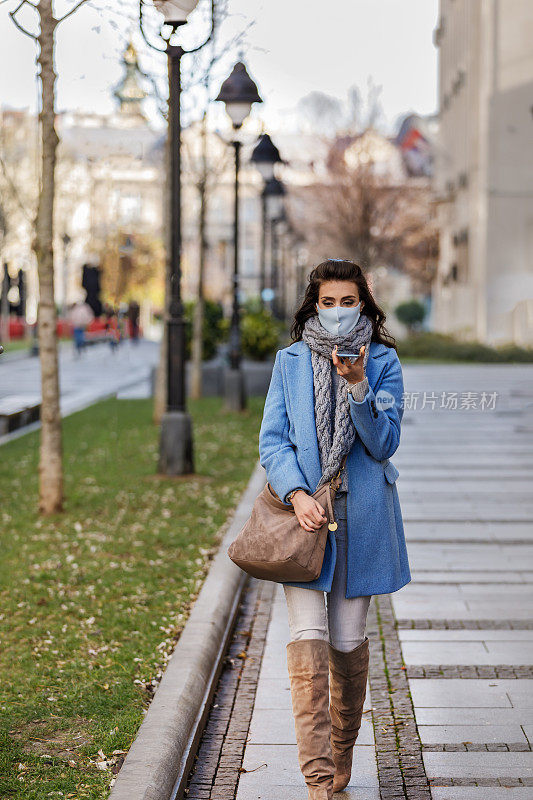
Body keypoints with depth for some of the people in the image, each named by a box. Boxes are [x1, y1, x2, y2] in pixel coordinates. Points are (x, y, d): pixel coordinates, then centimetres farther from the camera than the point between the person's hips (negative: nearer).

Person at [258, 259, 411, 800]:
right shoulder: (290, 362, 6)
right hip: (303, 512, 0)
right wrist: (296, 494, -15)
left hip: (361, 516, 0)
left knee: (348, 642, 6)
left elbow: (384, 443, -4)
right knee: (307, 639, -11)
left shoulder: (383, 362, 3)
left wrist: (358, 385, -19)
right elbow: (272, 440, 2)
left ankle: (342, 755, 29)